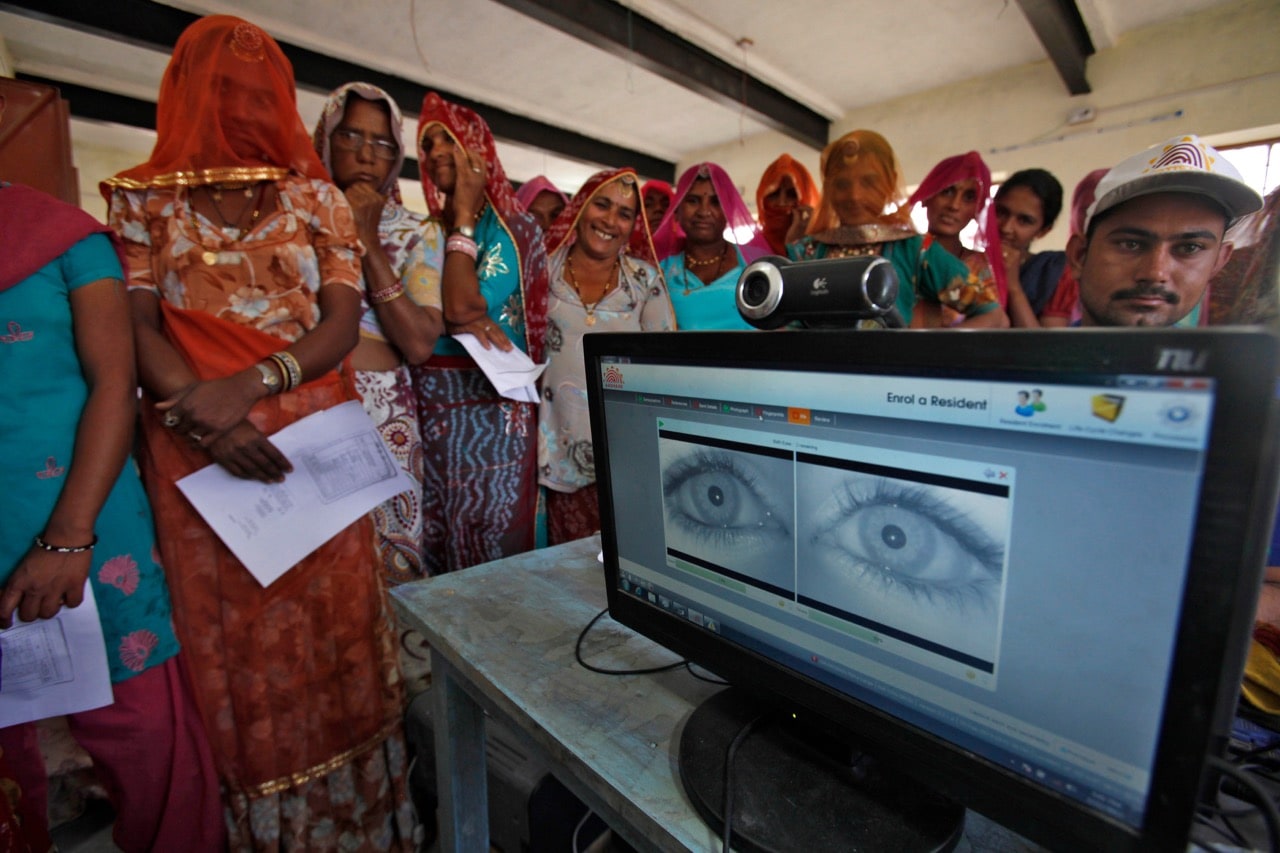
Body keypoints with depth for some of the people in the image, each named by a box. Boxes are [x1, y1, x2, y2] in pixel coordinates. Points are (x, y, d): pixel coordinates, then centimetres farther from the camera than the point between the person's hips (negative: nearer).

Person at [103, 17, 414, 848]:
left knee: (331, 620, 6)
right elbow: (137, 324, 1)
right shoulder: (145, 197, 11)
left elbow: (344, 321, -1)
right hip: (199, 449, 0)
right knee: (231, 634, 6)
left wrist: (248, 384, -16)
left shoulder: (319, 198, 10)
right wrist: (202, 416, -17)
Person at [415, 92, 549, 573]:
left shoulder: (513, 227, -1)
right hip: (429, 407, 5)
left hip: (492, 408, -4)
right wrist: (457, 319, -16)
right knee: (436, 547, 10)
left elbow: (462, 304, -16)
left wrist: (464, 215, -5)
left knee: (493, 549, 1)